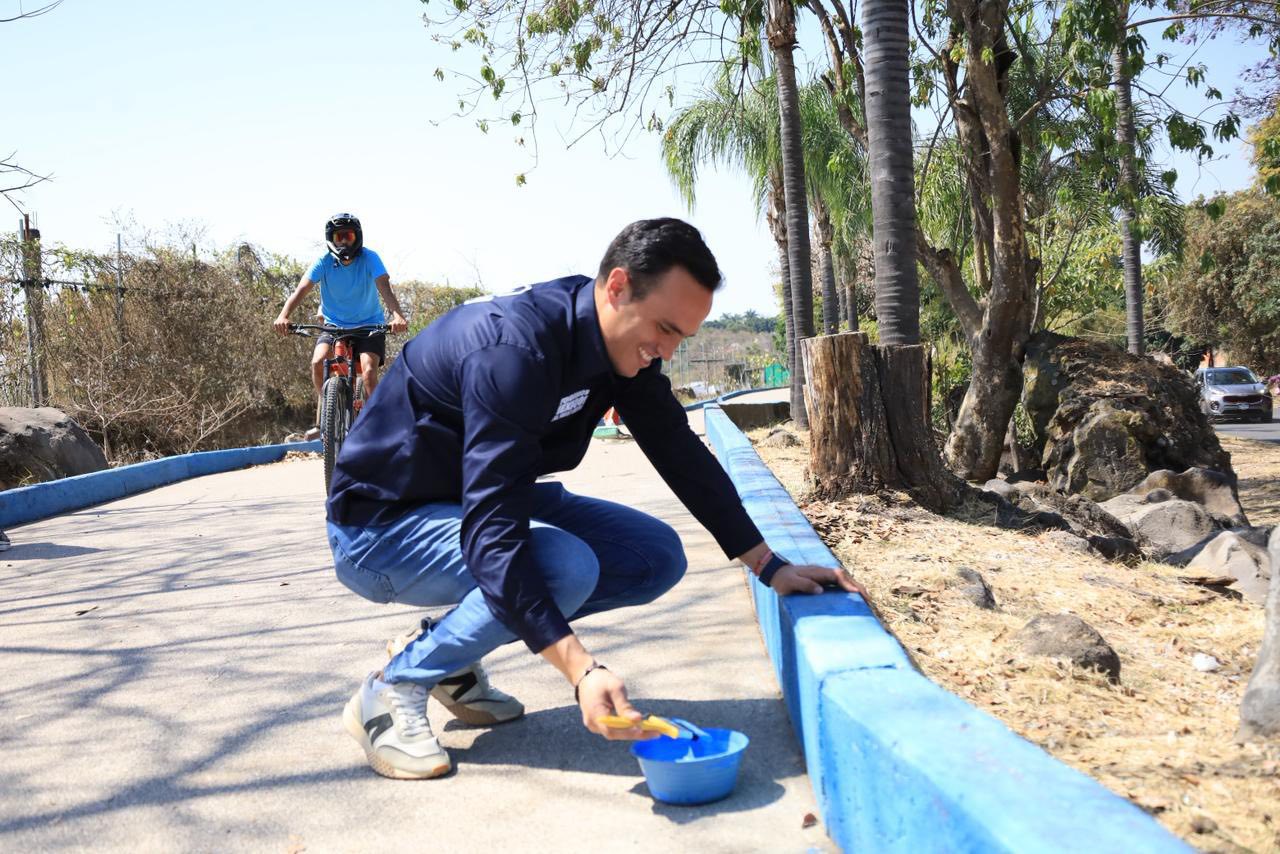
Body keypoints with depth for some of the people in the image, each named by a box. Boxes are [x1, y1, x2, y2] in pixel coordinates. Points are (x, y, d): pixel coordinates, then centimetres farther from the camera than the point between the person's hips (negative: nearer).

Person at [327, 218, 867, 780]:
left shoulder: (622, 341, -7)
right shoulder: (513, 349, -33)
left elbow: (682, 455, 1)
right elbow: (492, 537, -39)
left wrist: (770, 567, -2)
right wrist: (583, 672, -45)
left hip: (492, 501, 8)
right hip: (380, 524, -8)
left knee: (657, 556, -4)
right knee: (563, 566, -34)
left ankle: (448, 654, 6)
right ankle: (393, 688, -10)